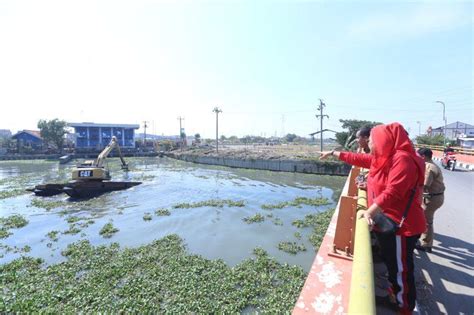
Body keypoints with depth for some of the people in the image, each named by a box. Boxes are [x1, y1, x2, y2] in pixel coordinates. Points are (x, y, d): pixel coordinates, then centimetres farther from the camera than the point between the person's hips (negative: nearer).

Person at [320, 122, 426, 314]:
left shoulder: (403, 159, -23)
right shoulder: (383, 158, 7)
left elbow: (392, 192, -33)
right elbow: (358, 159, 15)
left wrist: (370, 212, -40)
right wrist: (333, 153, 18)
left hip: (400, 225, -9)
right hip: (387, 222, 9)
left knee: (401, 268, 8)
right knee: (390, 261, 25)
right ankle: (395, 291, 46)